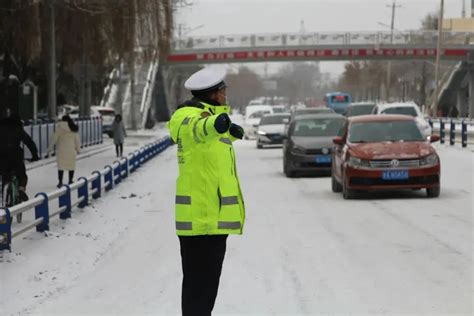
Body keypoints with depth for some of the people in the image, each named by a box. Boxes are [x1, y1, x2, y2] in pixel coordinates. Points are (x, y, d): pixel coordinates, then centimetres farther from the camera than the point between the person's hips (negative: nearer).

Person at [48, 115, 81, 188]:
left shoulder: (60, 127, -7)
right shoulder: (74, 128, 3)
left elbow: (55, 137, -6)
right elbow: (77, 139, 8)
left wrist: (50, 147, 0)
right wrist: (78, 149, 19)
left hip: (61, 149, -3)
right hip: (71, 149, 3)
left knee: (61, 166, 0)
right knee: (71, 166, 12)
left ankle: (60, 182, -5)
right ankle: (71, 181, 19)